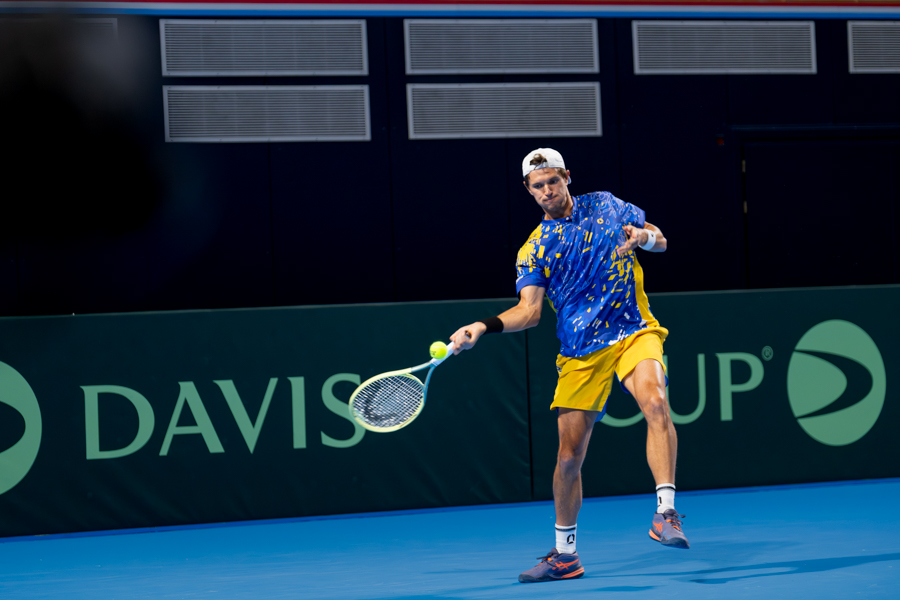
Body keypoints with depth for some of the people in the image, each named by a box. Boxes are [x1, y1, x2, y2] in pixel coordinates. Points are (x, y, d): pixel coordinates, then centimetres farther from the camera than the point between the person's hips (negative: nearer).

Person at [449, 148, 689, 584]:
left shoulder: (604, 205, 9)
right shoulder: (534, 249, 6)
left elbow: (660, 241, 9)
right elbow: (529, 311, -2)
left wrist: (642, 235, -15)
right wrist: (482, 327, -18)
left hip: (634, 332, -1)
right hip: (580, 351, 1)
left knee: (655, 403, -32)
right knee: (569, 455, 3)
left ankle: (666, 514, -35)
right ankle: (564, 554, 19)